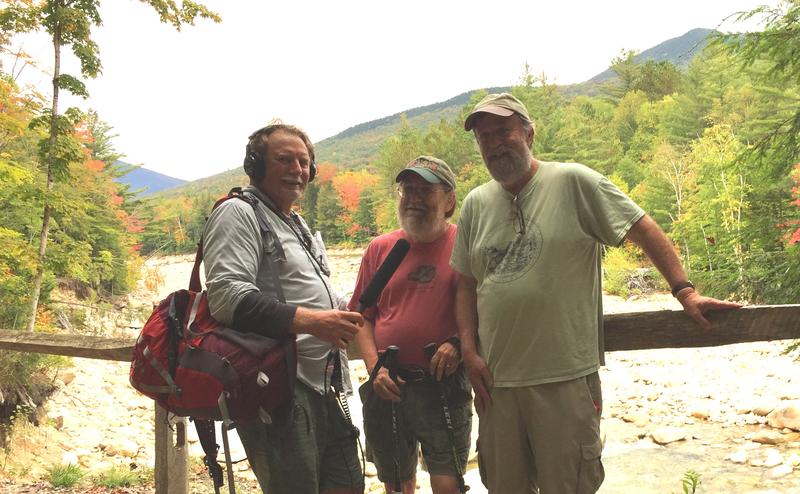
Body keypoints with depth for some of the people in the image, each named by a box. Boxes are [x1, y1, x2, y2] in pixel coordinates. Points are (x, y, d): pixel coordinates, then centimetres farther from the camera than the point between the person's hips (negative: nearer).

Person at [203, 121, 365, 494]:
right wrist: (309, 320, -25)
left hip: (322, 383, 9)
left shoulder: (298, 224, 23)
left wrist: (339, 321, 12)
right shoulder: (238, 213, -7)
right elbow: (228, 296, -22)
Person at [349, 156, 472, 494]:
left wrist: (459, 344, -15)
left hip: (445, 387, -3)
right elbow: (362, 316, 9)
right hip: (387, 387, 3)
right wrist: (374, 368, -2)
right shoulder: (380, 248, 6)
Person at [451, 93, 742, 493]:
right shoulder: (475, 204, 8)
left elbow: (644, 230, -3)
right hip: (495, 378, 5)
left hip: (565, 377, -4)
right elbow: (466, 284, 12)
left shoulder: (573, 182, -5)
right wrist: (469, 352, 3)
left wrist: (685, 291, -9)